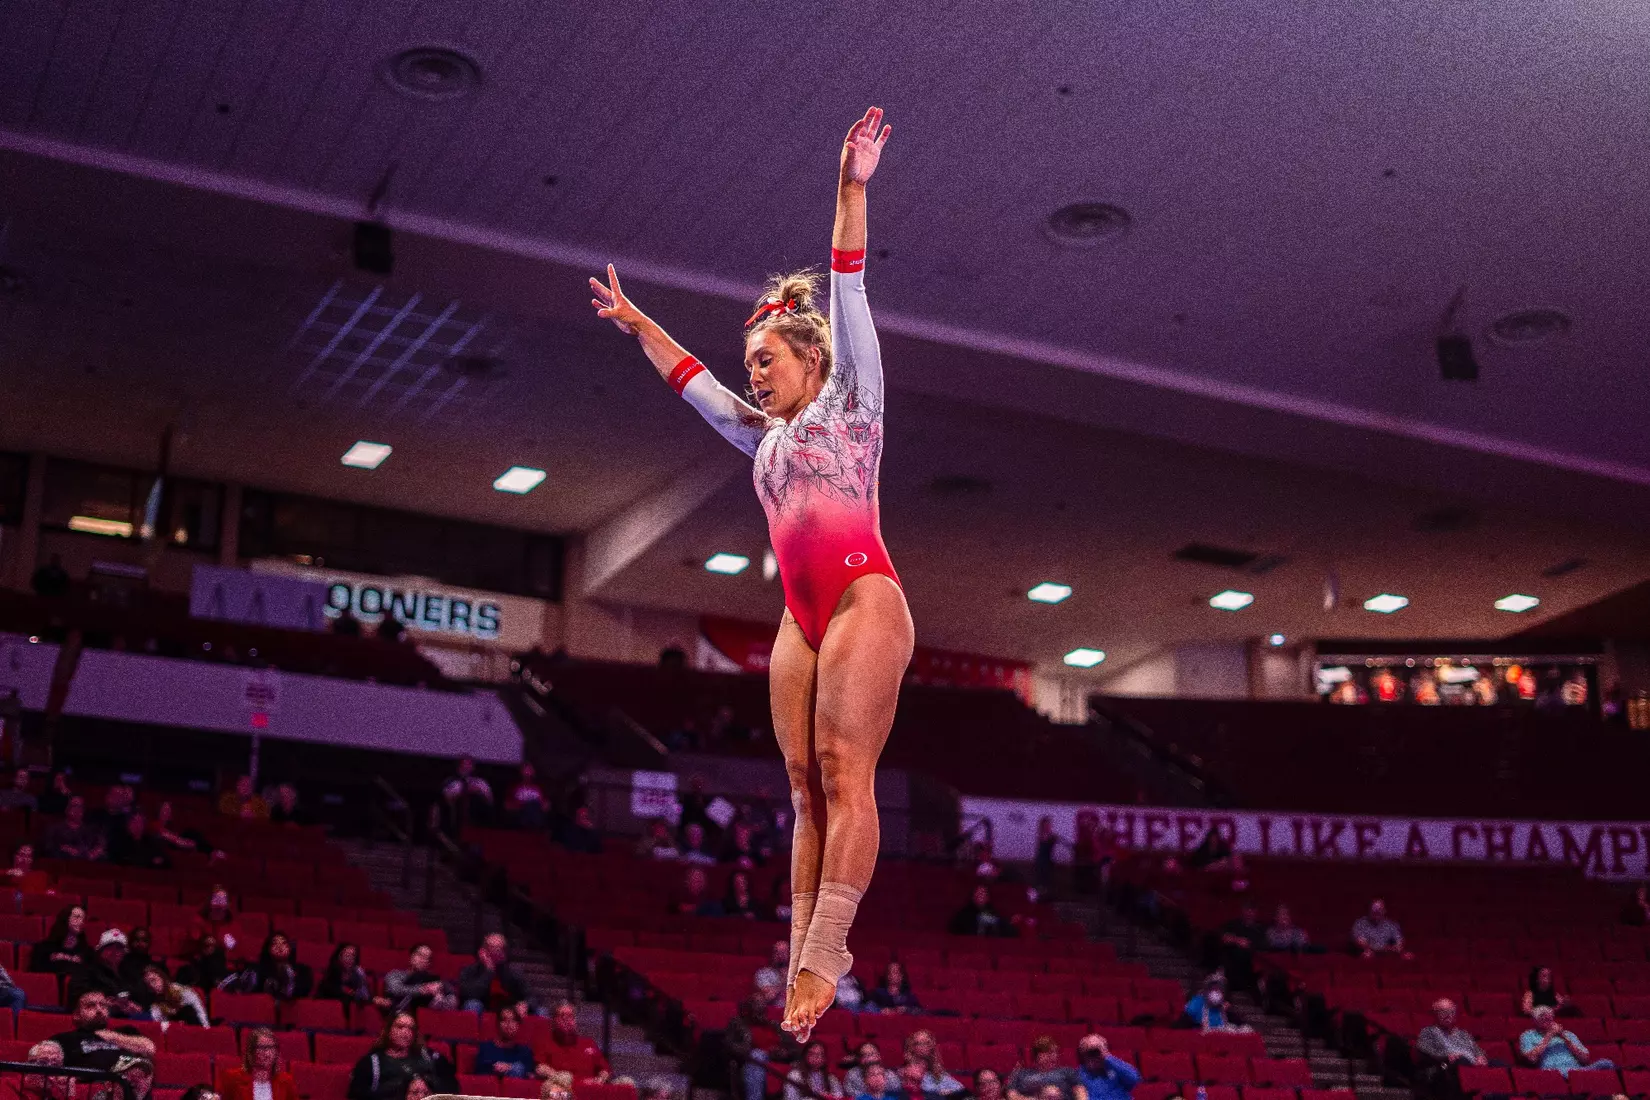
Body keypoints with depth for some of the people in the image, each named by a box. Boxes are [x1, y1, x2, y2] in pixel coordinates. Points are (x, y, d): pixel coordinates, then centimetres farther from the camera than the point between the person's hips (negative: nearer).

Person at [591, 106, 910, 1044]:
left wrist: (852, 190, -11)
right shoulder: (766, 435, 25)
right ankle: (807, 960, -3)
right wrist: (634, 321, 45)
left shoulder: (849, 402, 6)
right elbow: (692, 378, 37)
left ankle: (823, 955, -19)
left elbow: (850, 297, -3)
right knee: (807, 785, 0)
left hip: (863, 598, -7)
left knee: (844, 777, -14)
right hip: (802, 619, 8)